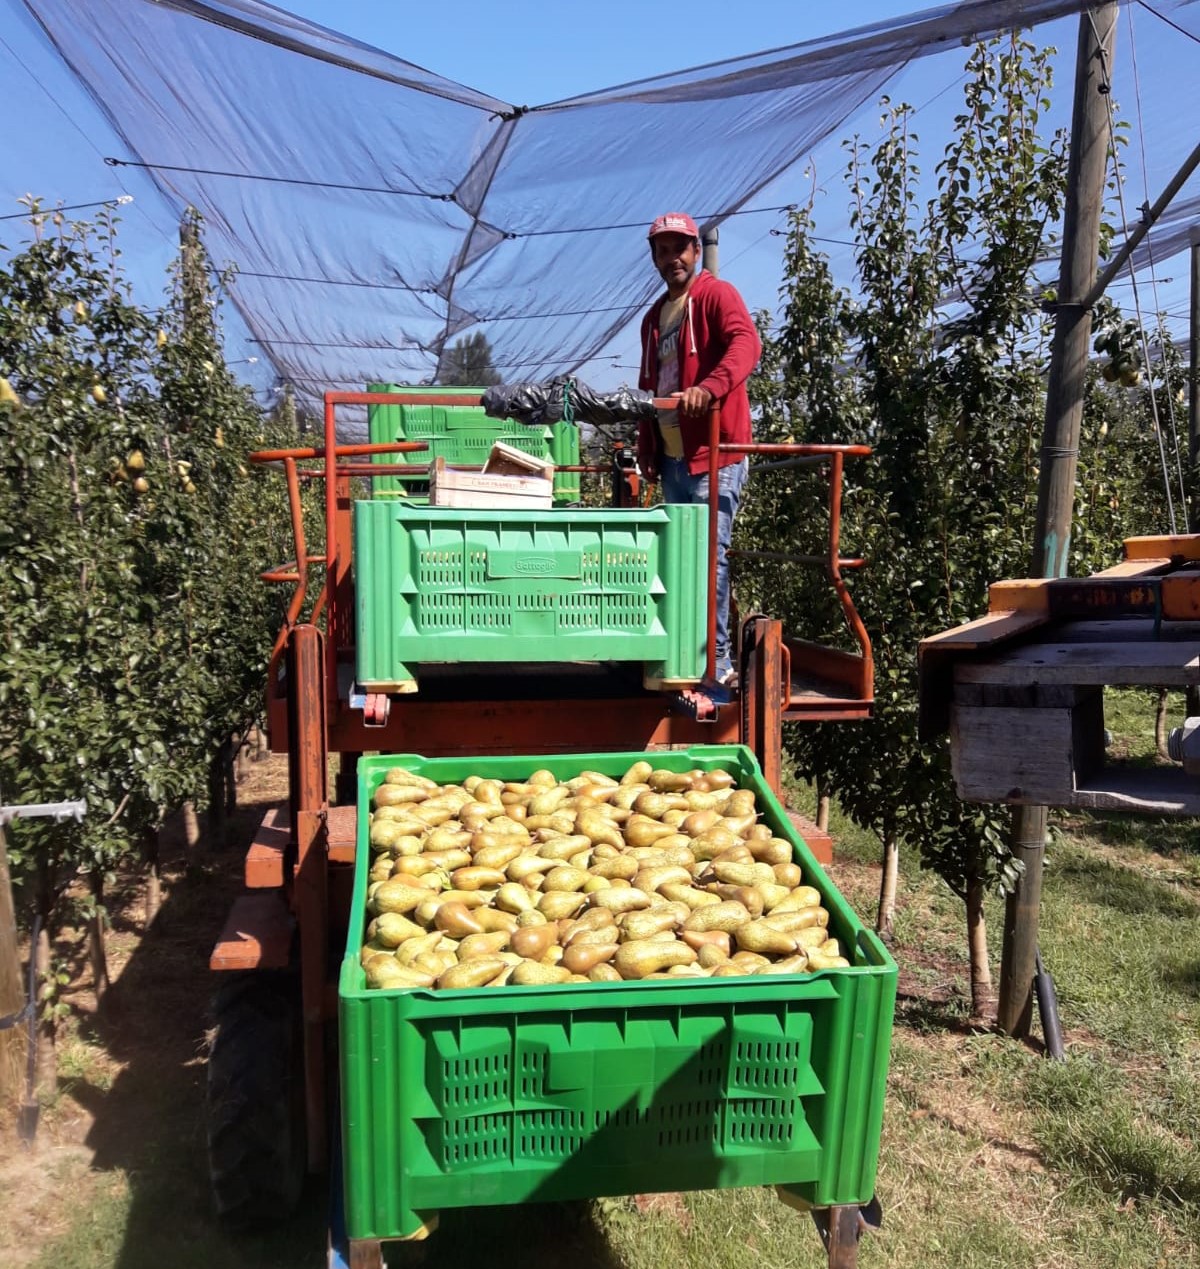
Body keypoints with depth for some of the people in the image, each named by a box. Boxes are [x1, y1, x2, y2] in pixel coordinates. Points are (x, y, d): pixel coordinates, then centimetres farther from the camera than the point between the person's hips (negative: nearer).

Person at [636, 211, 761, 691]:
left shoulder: (716, 295, -1)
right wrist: (647, 451, 19)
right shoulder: (654, 317, 22)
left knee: (709, 554, -10)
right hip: (672, 456, 8)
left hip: (713, 452, -7)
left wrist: (710, 387, -38)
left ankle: (718, 662, -5)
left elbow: (746, 342, -21)